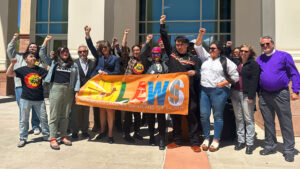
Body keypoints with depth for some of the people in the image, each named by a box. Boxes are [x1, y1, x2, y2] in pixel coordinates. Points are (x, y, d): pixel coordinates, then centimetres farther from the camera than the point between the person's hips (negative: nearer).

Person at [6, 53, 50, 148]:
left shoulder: (40, 70, 5)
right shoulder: (22, 70, 0)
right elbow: (9, 74, -7)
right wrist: (12, 64, -20)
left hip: (39, 99, 2)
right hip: (26, 99, -1)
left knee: (43, 118, 8)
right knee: (24, 120, 8)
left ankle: (46, 135, 22)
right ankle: (23, 138, 20)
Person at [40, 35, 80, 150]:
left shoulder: (73, 65, 13)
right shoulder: (53, 62, 13)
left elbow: (77, 78, 8)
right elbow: (42, 54, 11)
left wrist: (76, 91, 0)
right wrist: (46, 41, 7)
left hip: (69, 90, 2)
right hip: (56, 89, -2)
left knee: (65, 115, 8)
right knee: (54, 115, -1)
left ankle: (63, 136, 18)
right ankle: (52, 139, 4)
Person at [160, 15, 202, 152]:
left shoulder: (193, 59, 6)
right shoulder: (171, 54, 11)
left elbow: (199, 74, 6)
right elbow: (165, 39, 11)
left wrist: (194, 73, -16)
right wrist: (162, 24, 8)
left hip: (188, 91, -2)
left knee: (191, 116, 1)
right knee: (175, 116, 10)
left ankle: (194, 142, 12)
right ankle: (177, 140, 24)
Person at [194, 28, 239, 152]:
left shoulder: (225, 61, 3)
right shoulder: (206, 57, 16)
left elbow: (235, 77, 2)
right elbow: (198, 47, 13)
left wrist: (223, 83, -8)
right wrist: (200, 34, 2)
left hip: (219, 91, -4)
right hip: (204, 90, 5)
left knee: (218, 116, 2)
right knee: (204, 115, 3)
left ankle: (216, 140, 12)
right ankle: (206, 139, 17)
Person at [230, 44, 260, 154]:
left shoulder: (254, 64, -2)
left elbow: (254, 81, -9)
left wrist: (251, 96, -15)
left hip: (246, 95, -5)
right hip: (235, 93, 5)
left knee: (248, 119, 0)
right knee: (238, 118, 10)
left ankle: (250, 143, 9)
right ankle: (240, 141, 21)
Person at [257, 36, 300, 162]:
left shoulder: (284, 56, 0)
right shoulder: (259, 59, 11)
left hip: (281, 94, -4)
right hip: (264, 95, 4)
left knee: (286, 123, 1)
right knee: (268, 122, 12)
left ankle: (289, 150, 12)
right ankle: (270, 146, 25)